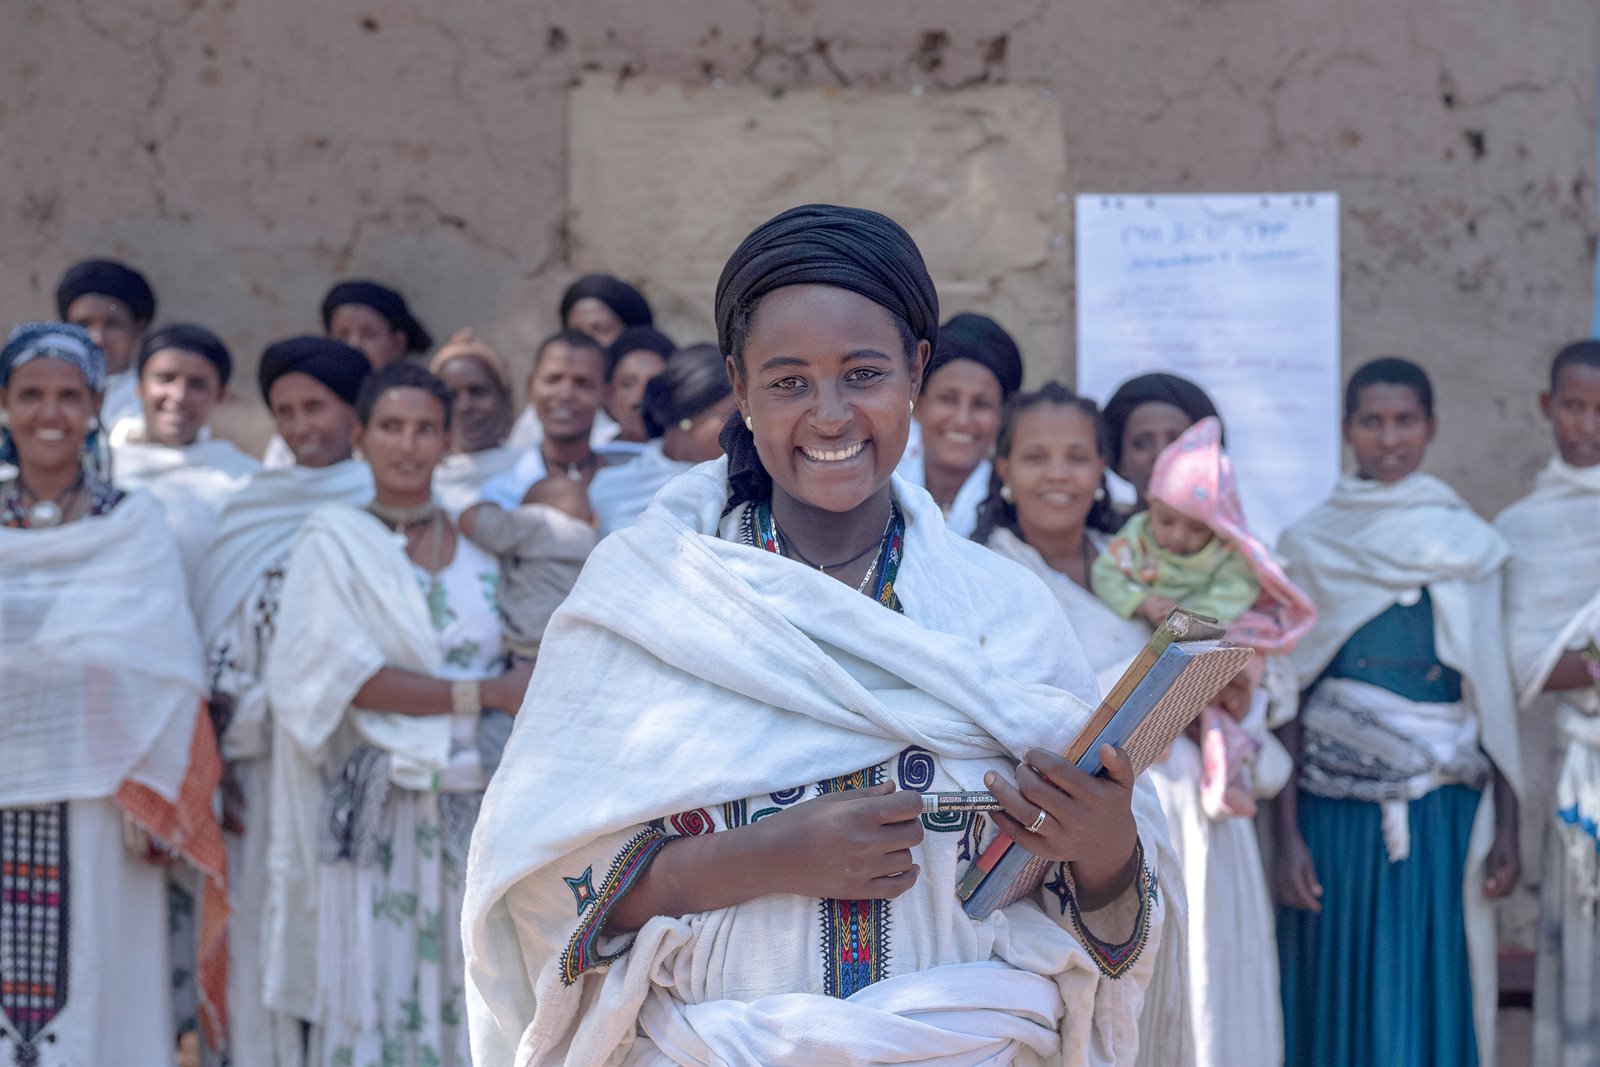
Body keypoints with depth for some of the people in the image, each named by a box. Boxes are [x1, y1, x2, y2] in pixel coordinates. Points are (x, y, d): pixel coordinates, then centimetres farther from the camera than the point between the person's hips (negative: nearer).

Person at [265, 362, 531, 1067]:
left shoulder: (477, 542, 13)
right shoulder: (334, 541, 2)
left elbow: (515, 667, 18)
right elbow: (347, 677, -10)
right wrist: (483, 694, -12)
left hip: (474, 809, 3)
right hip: (378, 811, -3)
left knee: (462, 998, 2)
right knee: (375, 989, -3)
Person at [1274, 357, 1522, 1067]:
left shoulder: (1470, 546, 6)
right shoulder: (1309, 546, 4)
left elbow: (1496, 696, 5)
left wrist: (1506, 828, -1)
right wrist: (1287, 833, -5)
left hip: (1442, 816, 0)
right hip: (1336, 808, 0)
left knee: (1430, 1000, 0)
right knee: (1341, 1000, 2)